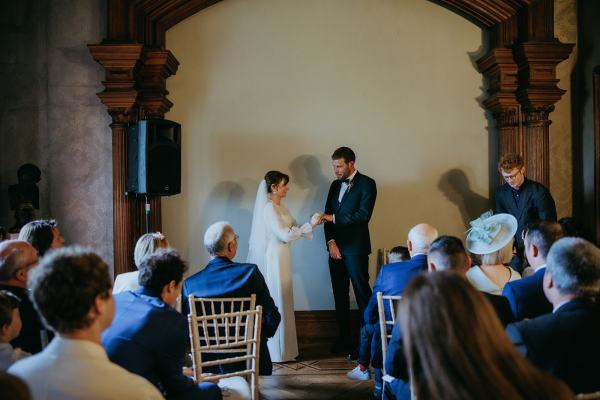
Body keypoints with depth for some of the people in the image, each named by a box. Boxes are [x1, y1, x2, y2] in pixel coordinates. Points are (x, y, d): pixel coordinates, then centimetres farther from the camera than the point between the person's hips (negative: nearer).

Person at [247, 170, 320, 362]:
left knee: (281, 303, 14)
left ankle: (281, 348, 23)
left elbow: (292, 229, 13)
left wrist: (311, 223, -1)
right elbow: (285, 235, -21)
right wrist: (310, 225, -16)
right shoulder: (268, 207, -17)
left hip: (281, 260, 9)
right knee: (275, 304, -2)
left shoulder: (279, 206, 13)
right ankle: (275, 351, 7)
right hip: (272, 260, -9)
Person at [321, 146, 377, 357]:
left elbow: (363, 215, -15)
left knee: (362, 294, -5)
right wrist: (331, 242, -1)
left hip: (355, 249, -7)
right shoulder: (335, 185, 16)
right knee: (340, 296, 10)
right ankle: (344, 340, 18)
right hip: (336, 248, 7)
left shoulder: (366, 184, -4)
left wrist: (334, 218, -14)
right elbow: (328, 216, 12)